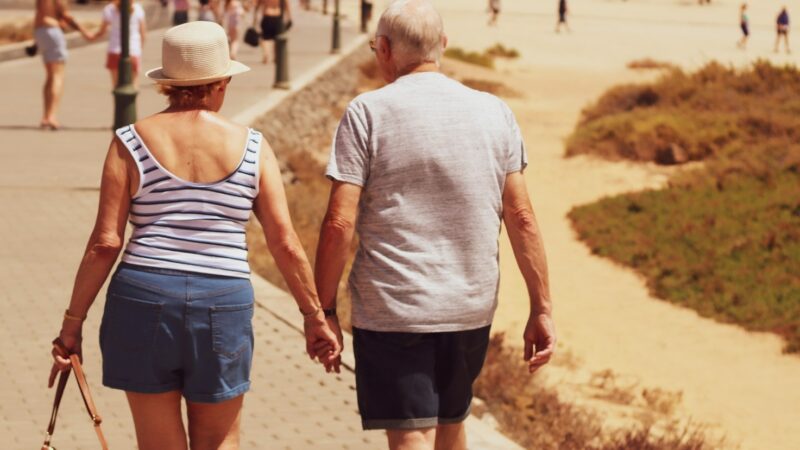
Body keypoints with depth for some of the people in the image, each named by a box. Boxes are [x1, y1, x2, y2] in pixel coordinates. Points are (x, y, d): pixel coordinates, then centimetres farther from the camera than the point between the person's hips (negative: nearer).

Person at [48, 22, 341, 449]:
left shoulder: (131, 142, -1)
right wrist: (314, 315, 10)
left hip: (143, 302, 0)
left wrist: (72, 323, 2)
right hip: (223, 308, 0)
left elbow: (105, 243, -5)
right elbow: (285, 243, 0)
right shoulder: (251, 147, 1)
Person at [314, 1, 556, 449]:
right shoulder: (495, 113, 3)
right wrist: (542, 309, 5)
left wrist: (325, 310, -2)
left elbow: (339, 223, -11)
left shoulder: (368, 113, -7)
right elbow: (522, 218, 1)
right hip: (472, 308, 4)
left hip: (391, 310, -4)